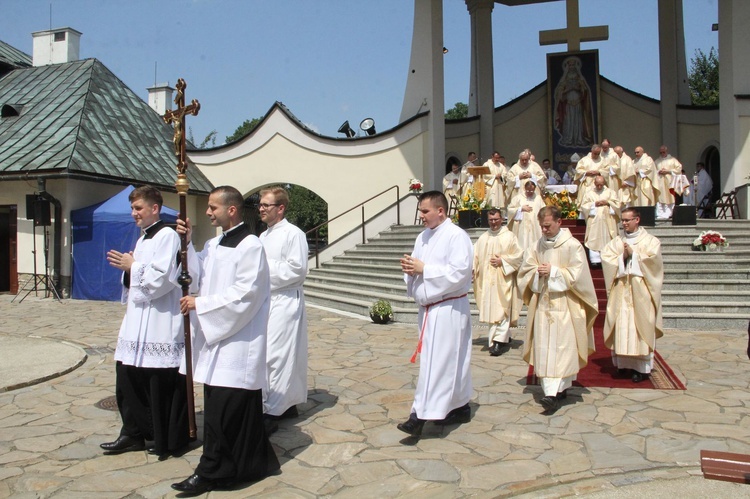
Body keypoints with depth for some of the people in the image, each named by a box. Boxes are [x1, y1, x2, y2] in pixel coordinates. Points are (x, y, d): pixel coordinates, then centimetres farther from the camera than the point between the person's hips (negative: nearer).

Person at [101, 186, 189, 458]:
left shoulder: (168, 236, -11)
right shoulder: (143, 239, 18)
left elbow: (162, 277, -21)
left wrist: (132, 266, -9)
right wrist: (127, 268, 3)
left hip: (160, 323, -9)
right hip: (137, 319, 10)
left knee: (162, 384, -1)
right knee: (128, 378, 12)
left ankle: (169, 441, 13)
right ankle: (133, 433, 25)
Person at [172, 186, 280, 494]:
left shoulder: (250, 246, -13)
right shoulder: (213, 245, 14)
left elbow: (244, 294, -19)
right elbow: (198, 278, 9)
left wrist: (200, 304, -14)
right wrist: (187, 244, 1)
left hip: (237, 341, -9)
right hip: (215, 336, 9)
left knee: (222, 410, -3)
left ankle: (211, 472, 10)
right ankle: (251, 464, 27)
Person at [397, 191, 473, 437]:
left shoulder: (457, 236, -12)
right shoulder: (423, 237, 12)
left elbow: (458, 272, -22)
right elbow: (418, 271, 18)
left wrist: (423, 269, -19)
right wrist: (410, 268, -6)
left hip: (448, 310, -8)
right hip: (428, 308, 8)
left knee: (436, 362, -7)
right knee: (449, 361, 15)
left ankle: (420, 416, -6)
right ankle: (460, 407, 27)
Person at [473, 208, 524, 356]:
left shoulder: (509, 236, 1)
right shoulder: (482, 238, 15)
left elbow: (519, 255, -3)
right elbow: (475, 256, 11)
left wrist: (502, 261, -12)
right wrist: (471, 268, -7)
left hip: (503, 280, -5)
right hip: (487, 280, 5)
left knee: (501, 310, -10)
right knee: (490, 310, 6)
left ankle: (499, 341, -12)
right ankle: (505, 338, 19)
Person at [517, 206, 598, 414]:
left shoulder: (572, 245, -5)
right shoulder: (537, 246, 10)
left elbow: (577, 274, -10)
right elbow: (525, 270, 10)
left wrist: (552, 272, -13)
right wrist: (537, 272, -9)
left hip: (564, 305, -5)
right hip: (542, 305, 5)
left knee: (561, 348, -7)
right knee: (544, 348, 3)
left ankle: (554, 393, -11)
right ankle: (556, 389, 12)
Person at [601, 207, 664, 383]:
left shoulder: (650, 241, 5)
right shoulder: (616, 242, 13)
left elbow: (652, 259, -10)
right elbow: (606, 257, 0)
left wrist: (633, 254, -8)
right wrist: (622, 257, -11)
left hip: (640, 292, -3)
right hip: (620, 291, 3)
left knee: (640, 327, -3)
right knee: (621, 327, 1)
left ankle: (641, 367, 3)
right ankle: (624, 364, 9)